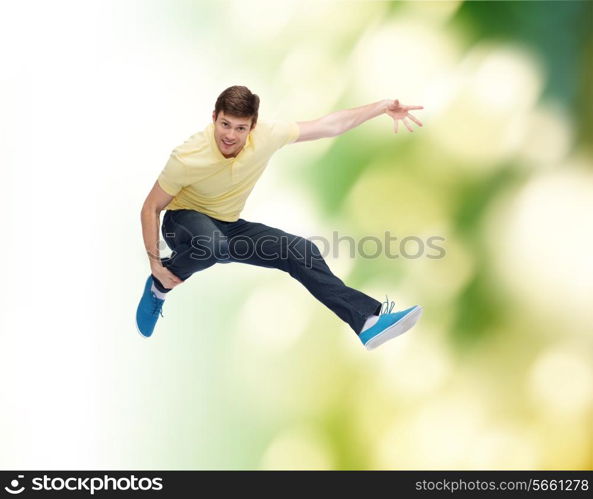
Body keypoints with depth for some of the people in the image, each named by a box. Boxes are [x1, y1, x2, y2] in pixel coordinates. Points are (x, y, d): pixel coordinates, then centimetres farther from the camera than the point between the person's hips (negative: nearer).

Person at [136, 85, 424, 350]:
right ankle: (158, 287, -12)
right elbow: (151, 208, -15)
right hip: (184, 220, -4)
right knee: (213, 244, -42)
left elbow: (330, 125, -8)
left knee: (300, 251, -12)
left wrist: (382, 107, -12)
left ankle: (368, 320, -9)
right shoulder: (187, 158, -28)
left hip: (228, 227, 4)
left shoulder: (266, 136, -18)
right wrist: (155, 263, -19)